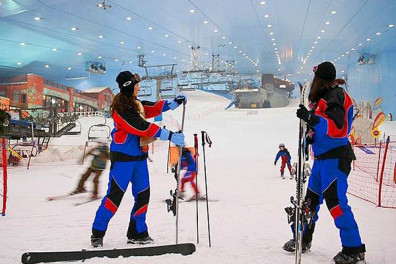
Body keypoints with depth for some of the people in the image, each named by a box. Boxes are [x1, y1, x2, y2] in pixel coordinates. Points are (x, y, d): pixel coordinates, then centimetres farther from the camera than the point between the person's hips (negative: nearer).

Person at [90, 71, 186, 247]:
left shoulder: (135, 103, 13)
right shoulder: (121, 107, -16)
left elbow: (154, 108, 17)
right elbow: (142, 127, -22)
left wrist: (174, 103, 2)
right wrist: (170, 136, -23)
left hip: (139, 156, 9)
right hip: (123, 157, -9)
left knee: (143, 194, 7)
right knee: (115, 194, -5)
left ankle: (137, 233, 18)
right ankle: (97, 233, 8)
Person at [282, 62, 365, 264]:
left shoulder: (335, 96, -12)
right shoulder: (324, 97, 15)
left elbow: (337, 128, -24)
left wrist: (311, 118, -32)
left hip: (335, 158, -10)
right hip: (322, 157, 10)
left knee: (335, 200, -12)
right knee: (311, 198, 15)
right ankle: (303, 239, 28)